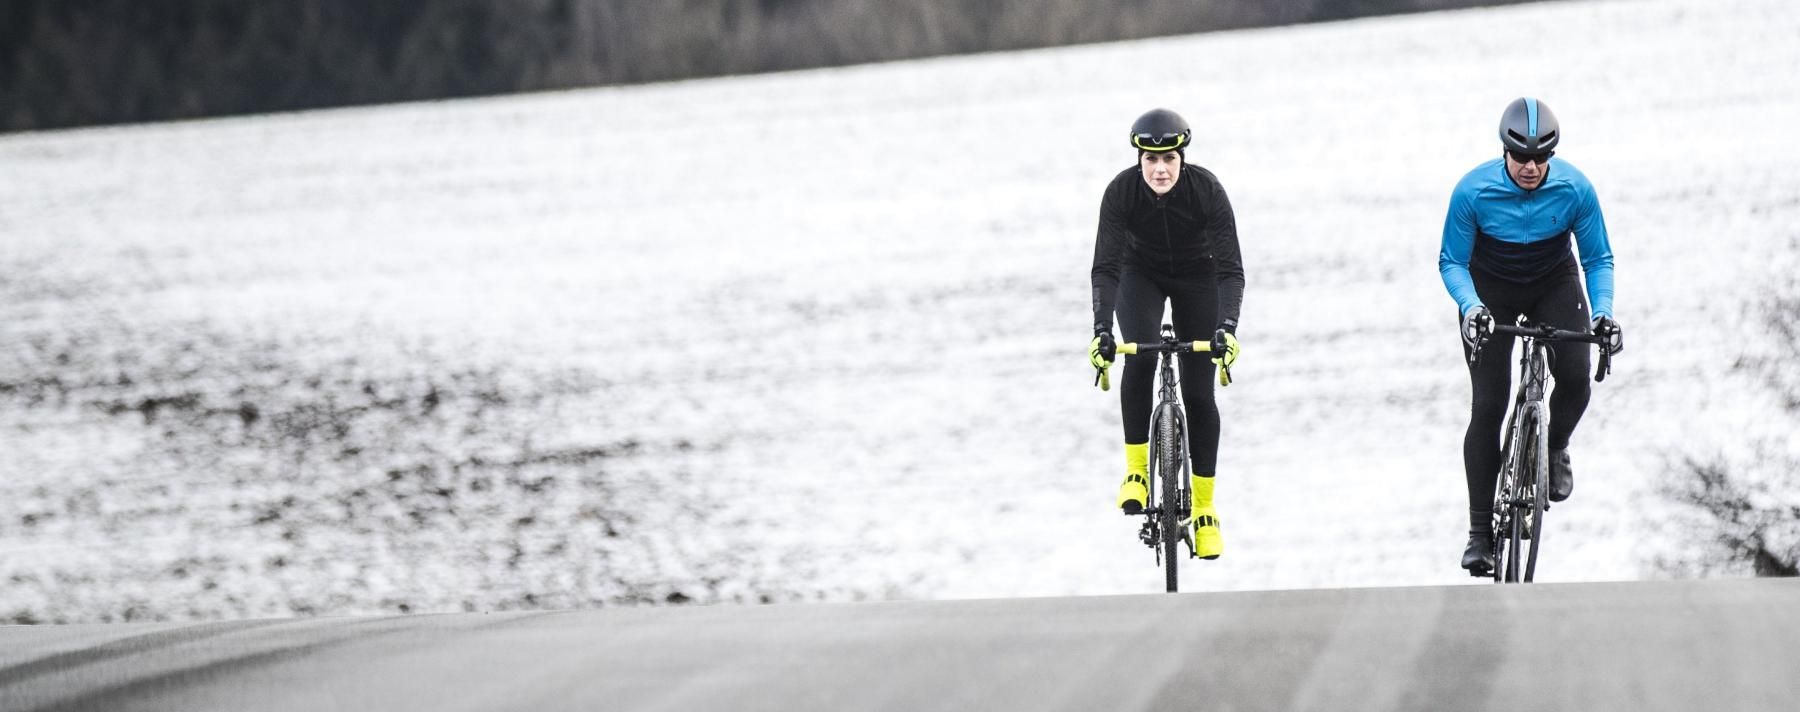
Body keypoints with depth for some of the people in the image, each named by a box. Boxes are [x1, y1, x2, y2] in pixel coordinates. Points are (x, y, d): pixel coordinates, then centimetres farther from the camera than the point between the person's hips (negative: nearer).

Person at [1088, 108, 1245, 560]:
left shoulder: (1207, 190, -31)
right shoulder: (1121, 192, -29)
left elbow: (1230, 267, -35)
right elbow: (1106, 266, -33)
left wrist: (1227, 328, -49)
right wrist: (1101, 330, -46)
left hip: (1197, 276, 0)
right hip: (1141, 273, 0)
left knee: (1198, 394, -5)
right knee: (1140, 357, -29)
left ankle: (1204, 509, 7)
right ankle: (1137, 469, -16)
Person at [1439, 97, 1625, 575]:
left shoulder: (1574, 189, -24)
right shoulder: (1473, 191, -27)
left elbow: (1598, 259, -11)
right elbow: (1452, 263, -16)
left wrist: (1602, 312, -28)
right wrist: (1471, 307, -35)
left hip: (1554, 284, 1)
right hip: (1491, 289, -1)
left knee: (1575, 376, -23)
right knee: (1488, 406, -10)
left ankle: (1555, 448, 13)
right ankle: (1480, 532, -3)